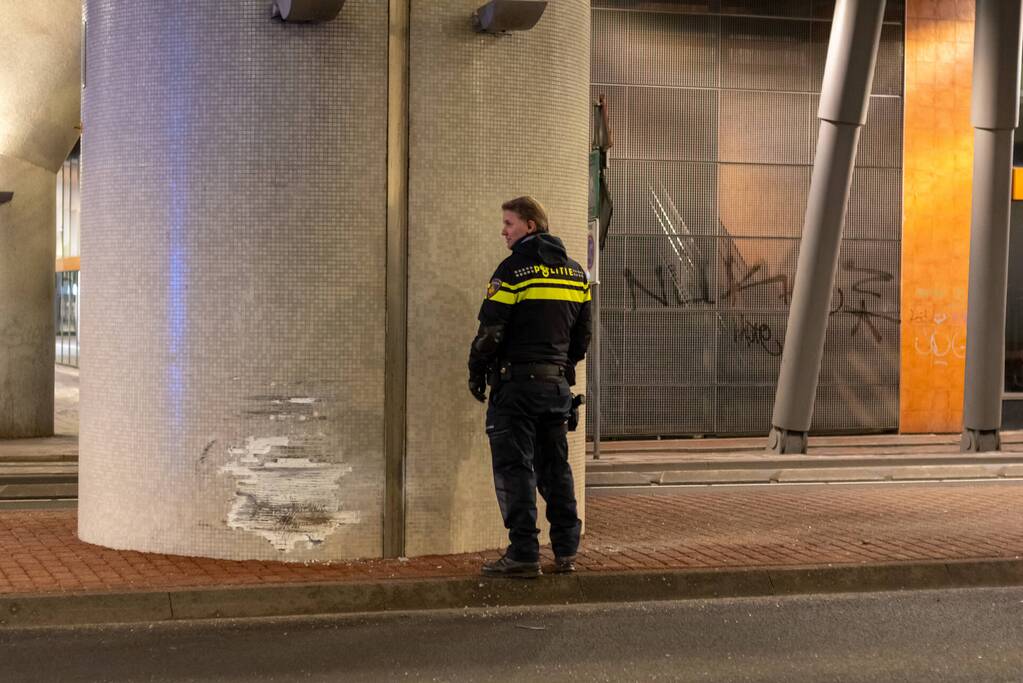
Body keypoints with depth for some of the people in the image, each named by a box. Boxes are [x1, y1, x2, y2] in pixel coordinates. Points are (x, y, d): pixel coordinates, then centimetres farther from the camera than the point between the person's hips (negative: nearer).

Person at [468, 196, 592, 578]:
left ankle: (524, 554, -8)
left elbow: (491, 330, -12)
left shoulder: (515, 268, -10)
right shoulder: (574, 272, 13)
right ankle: (566, 551, 12)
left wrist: (476, 373, 0)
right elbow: (583, 334, 17)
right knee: (555, 467, 13)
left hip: (517, 381, -7)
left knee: (514, 468, -4)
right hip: (557, 382, 7)